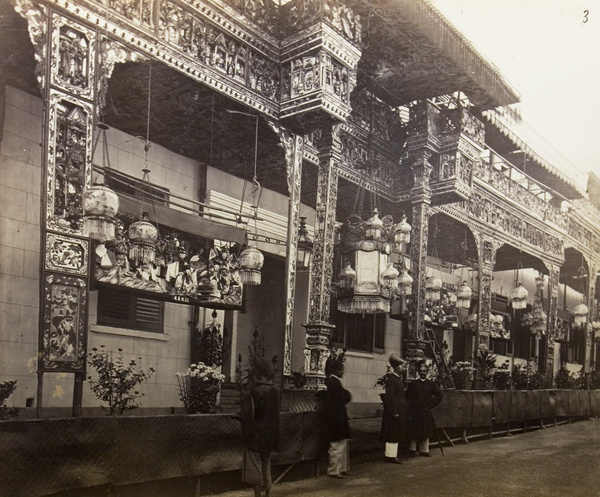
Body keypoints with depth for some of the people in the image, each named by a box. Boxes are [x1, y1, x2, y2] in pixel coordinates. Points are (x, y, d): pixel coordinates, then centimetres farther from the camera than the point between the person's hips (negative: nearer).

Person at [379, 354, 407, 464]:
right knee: (393, 434, -4)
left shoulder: (399, 378, 14)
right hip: (394, 411, -10)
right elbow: (389, 397, -19)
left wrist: (402, 412, 17)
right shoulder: (391, 379, -15)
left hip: (399, 412, 10)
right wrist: (394, 412, -20)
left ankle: (393, 454, 21)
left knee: (396, 434, 14)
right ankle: (391, 455, 2)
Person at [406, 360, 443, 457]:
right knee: (414, 432, 2)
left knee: (425, 433, 5)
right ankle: (412, 450, 12)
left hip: (426, 412, 2)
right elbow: (408, 399, -3)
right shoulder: (413, 384, -1)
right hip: (415, 412, -2)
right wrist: (409, 413, -9)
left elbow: (440, 395, 10)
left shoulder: (431, 384, 4)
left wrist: (431, 404, 3)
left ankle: (424, 450, 14)